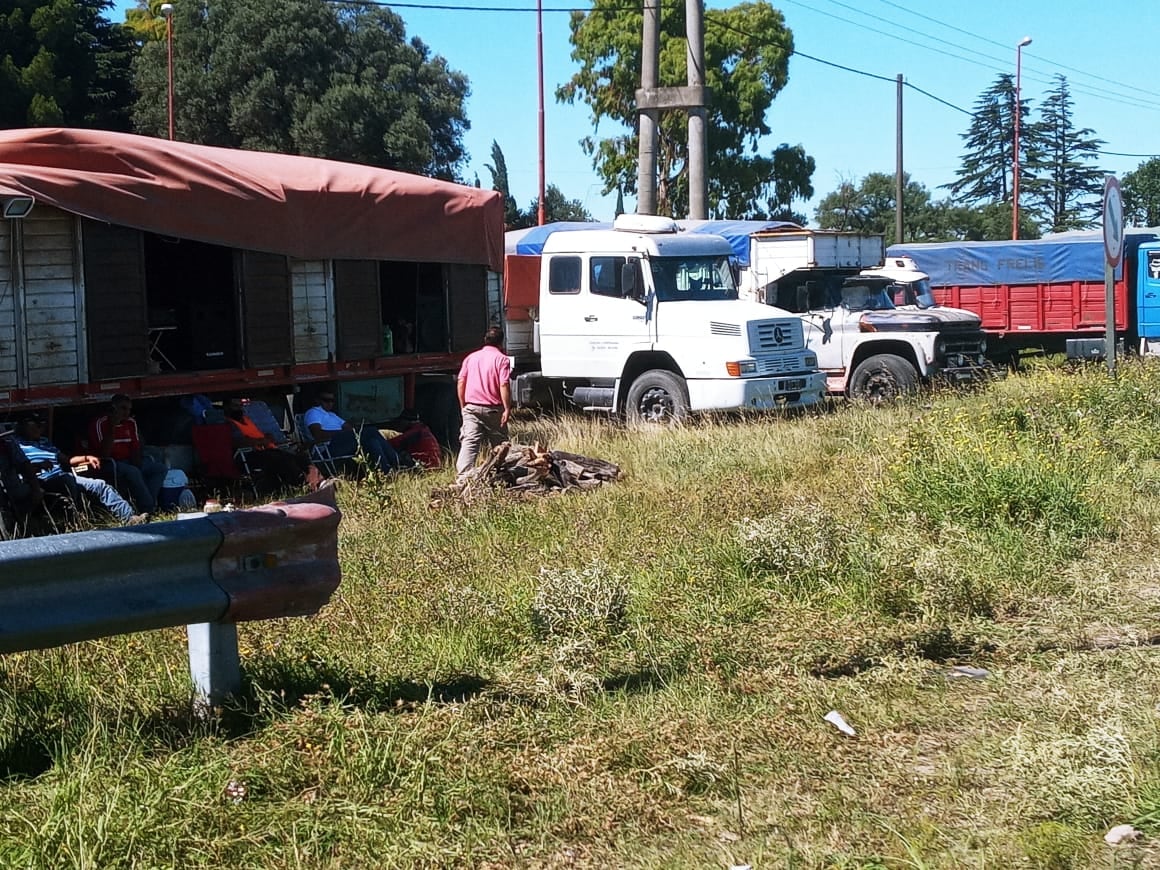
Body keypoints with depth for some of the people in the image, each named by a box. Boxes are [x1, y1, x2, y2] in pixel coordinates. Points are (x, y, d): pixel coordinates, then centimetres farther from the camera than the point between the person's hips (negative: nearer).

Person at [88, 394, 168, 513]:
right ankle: (149, 509, -26)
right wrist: (112, 428, -25)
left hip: (128, 461, 8)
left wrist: (136, 463, -13)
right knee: (133, 472, -35)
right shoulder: (100, 424, -12)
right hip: (109, 464, -8)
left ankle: (147, 503, -24)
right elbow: (103, 454, -20)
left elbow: (136, 449, 9)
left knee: (160, 468, -9)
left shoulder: (131, 423, 9)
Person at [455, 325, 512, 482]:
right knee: (499, 446, 12)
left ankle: (462, 477, -22)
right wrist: (507, 409, -12)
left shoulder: (471, 357, 11)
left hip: (471, 408, 3)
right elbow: (504, 385, -13)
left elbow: (460, 382, 9)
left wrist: (463, 405, 17)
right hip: (493, 409, -3)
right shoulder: (502, 359, -3)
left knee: (469, 443, -8)